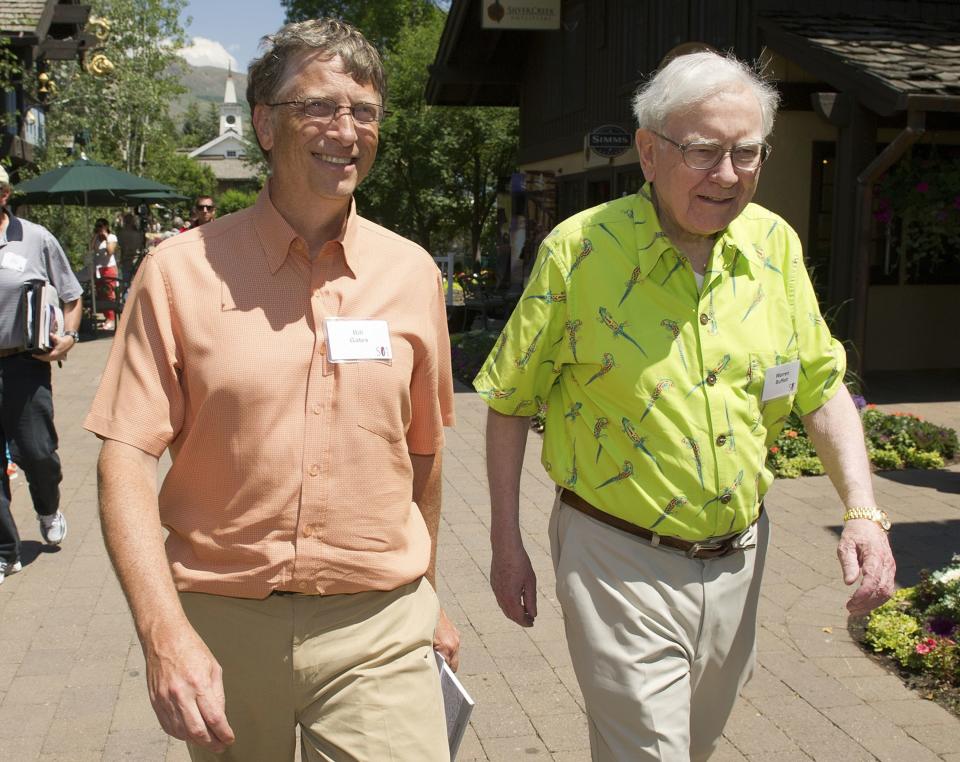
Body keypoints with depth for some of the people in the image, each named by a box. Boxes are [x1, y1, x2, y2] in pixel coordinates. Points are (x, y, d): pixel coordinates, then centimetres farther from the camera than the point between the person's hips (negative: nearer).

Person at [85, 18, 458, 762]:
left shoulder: (413, 273, 2)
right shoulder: (182, 270, -5)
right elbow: (127, 457, -9)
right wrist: (165, 632, -21)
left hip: (379, 627, 1)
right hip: (220, 624, 0)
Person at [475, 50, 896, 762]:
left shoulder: (774, 243, -2)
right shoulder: (580, 248, -14)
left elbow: (823, 385, 6)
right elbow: (510, 401, -6)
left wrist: (864, 512, -7)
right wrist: (507, 545, -4)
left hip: (737, 561, 5)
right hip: (622, 566, -5)